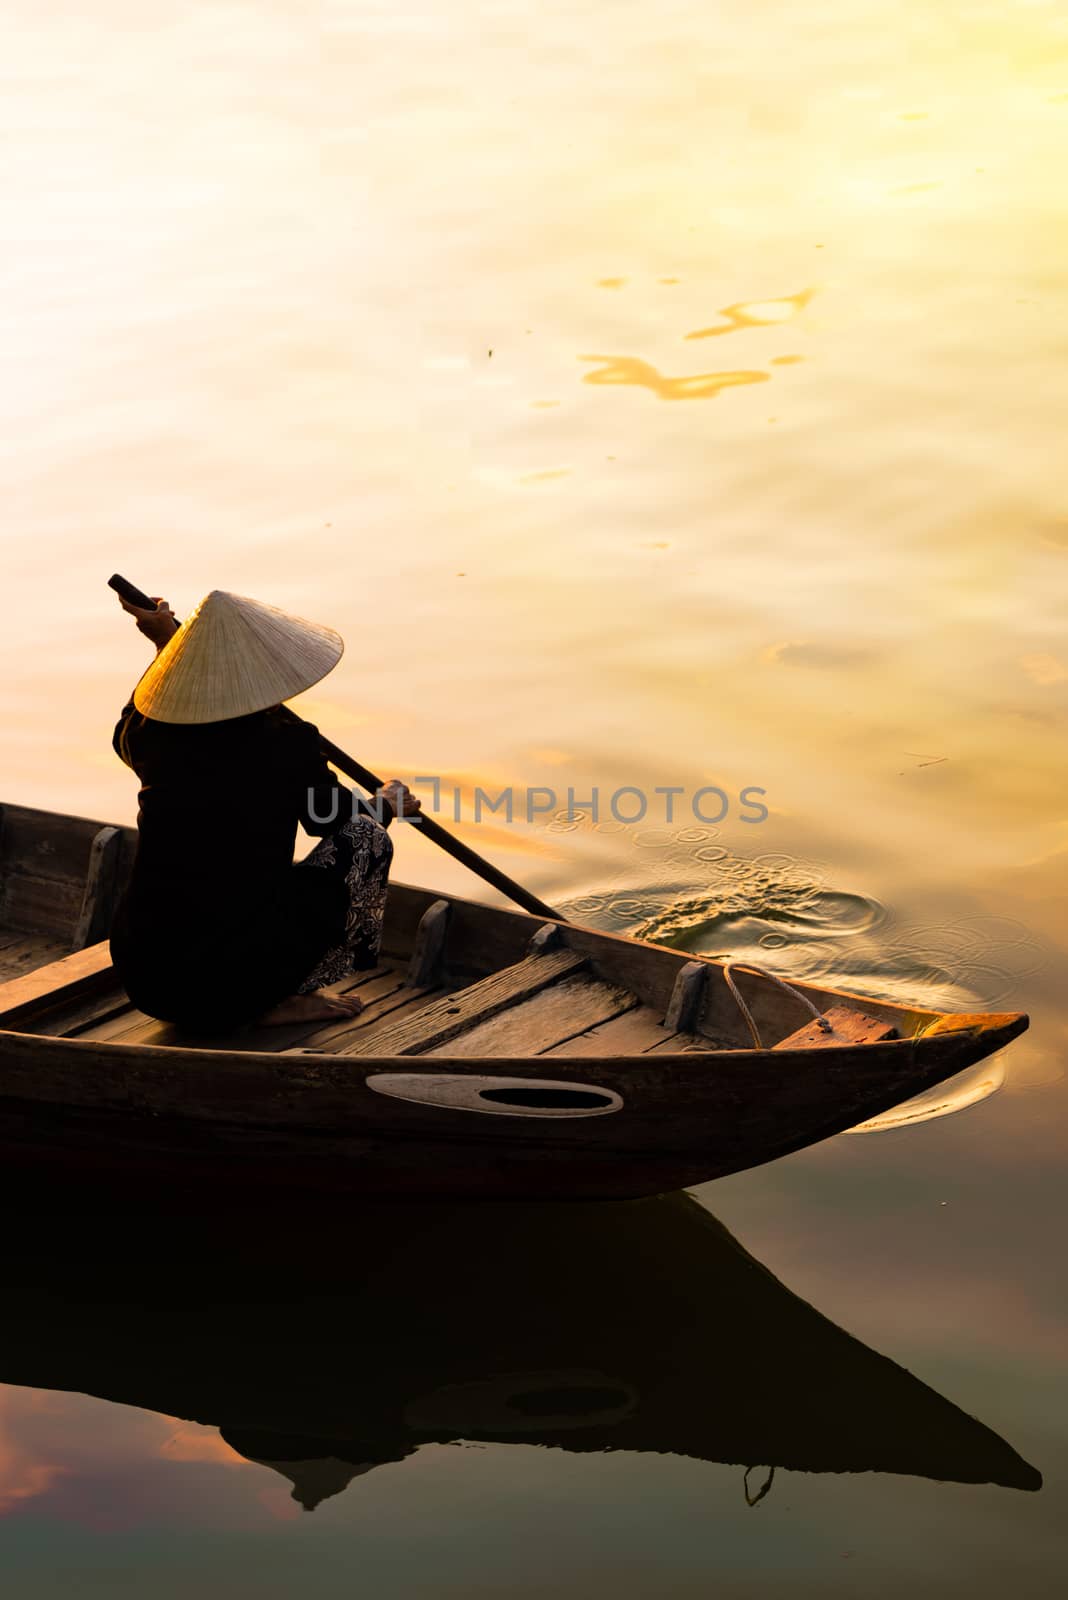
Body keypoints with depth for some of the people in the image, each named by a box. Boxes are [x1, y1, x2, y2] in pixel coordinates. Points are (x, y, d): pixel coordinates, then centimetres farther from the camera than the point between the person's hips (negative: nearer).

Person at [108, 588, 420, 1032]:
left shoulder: (154, 738, 2)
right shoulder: (287, 744, -9)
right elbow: (332, 817, 12)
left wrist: (166, 644, 39)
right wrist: (386, 806, 34)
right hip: (233, 984, -6)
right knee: (366, 840, 7)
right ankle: (283, 1000, 7)